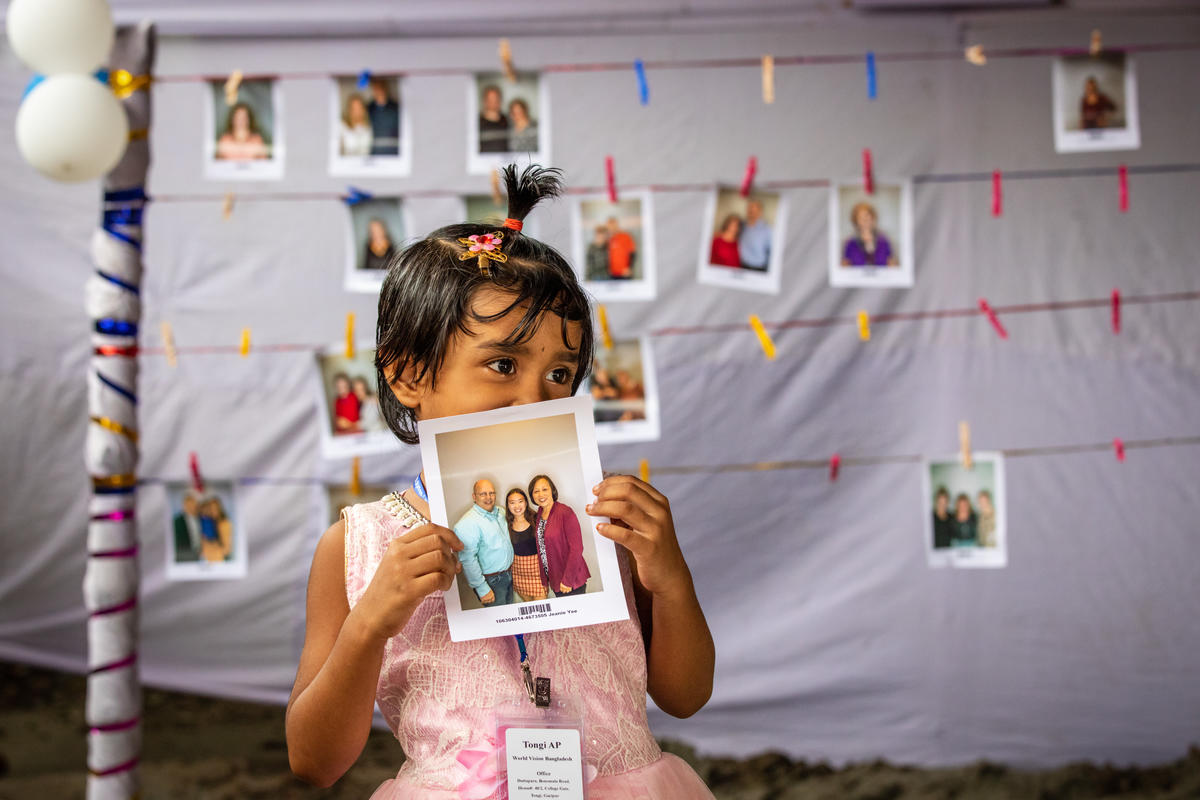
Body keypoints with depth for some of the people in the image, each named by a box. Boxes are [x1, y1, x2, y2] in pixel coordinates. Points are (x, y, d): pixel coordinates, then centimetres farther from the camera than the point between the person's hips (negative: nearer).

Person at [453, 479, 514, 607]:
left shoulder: (500, 512, 5)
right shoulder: (467, 523, -22)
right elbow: (468, 560, -24)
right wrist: (482, 589, -22)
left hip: (508, 575, 8)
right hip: (491, 581, -8)